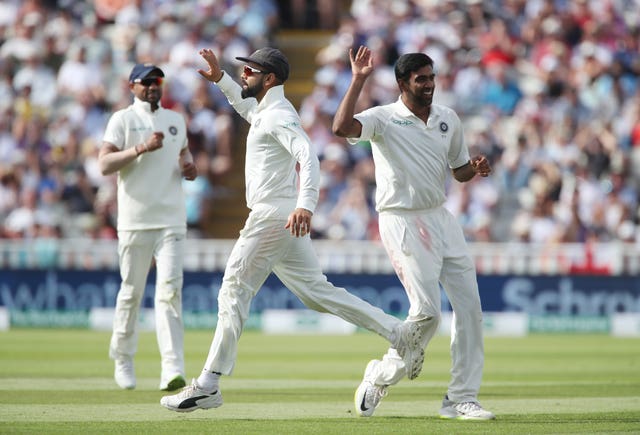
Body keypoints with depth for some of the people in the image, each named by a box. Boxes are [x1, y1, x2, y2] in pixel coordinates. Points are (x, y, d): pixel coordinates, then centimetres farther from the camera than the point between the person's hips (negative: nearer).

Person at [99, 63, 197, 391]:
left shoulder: (176, 120, 15)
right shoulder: (122, 120, 1)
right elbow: (104, 164, -10)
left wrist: (189, 167, 7)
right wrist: (141, 148, -21)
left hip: (171, 220, 3)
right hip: (135, 221, -2)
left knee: (169, 291, -9)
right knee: (131, 292, 4)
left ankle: (173, 370, -18)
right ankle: (122, 359, 23)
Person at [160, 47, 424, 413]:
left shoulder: (279, 115, -11)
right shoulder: (264, 111, 20)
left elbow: (308, 156, -27)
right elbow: (247, 105, 46)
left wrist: (306, 204, -41)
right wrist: (220, 78, 33)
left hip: (274, 216, -10)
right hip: (283, 220, 10)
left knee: (235, 291, -8)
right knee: (317, 290, 9)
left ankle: (208, 387, -8)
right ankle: (398, 332, 4)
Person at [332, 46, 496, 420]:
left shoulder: (448, 119, 10)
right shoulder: (384, 119, -7)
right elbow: (342, 127, -27)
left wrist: (475, 169, -2)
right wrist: (359, 80, -25)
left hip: (442, 218, 7)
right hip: (402, 221, -7)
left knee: (469, 305, 0)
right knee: (427, 310, -14)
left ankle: (462, 398, 7)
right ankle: (382, 375, 9)